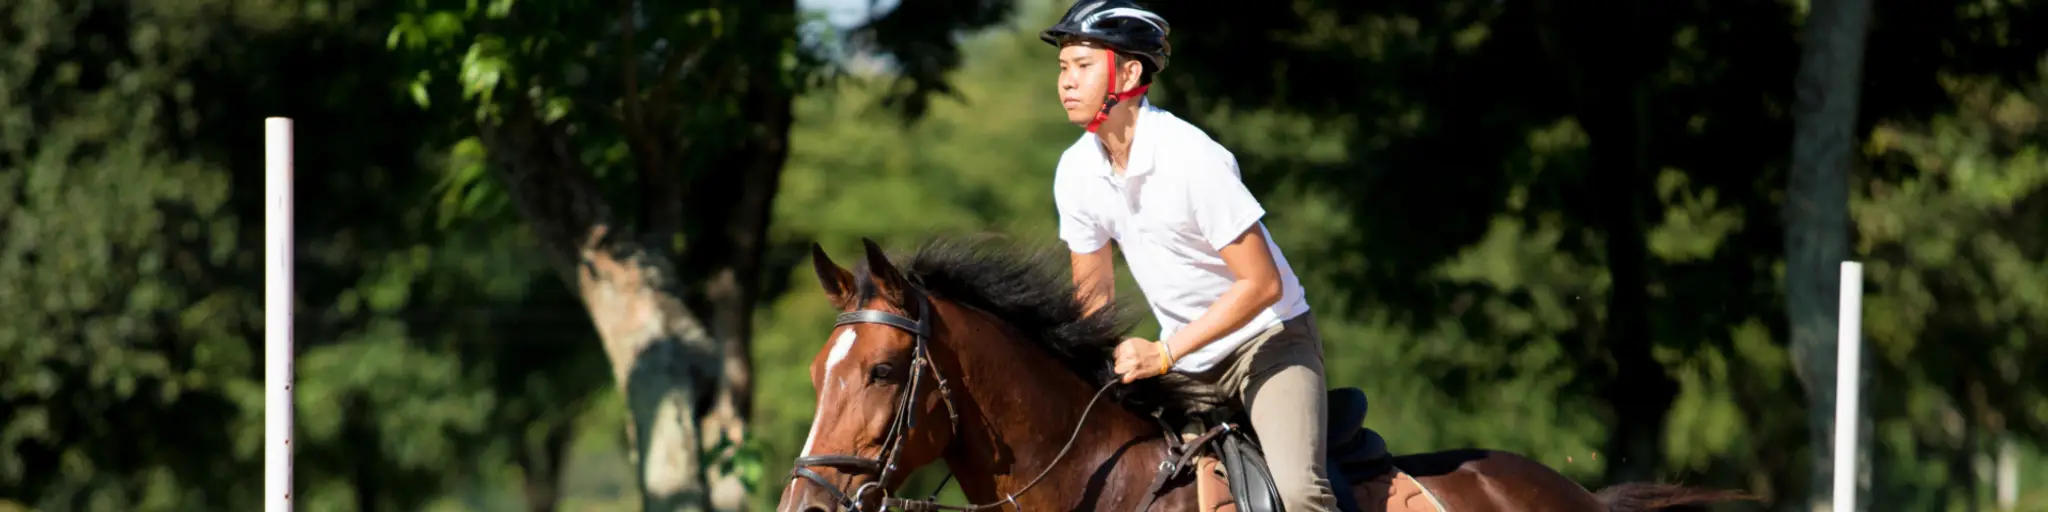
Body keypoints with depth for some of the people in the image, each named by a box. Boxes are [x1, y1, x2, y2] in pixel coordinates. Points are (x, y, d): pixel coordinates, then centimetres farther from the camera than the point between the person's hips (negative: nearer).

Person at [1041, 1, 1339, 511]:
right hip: (1187, 359, 7)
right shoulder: (1077, 173, -4)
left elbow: (1261, 284, -23)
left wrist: (1164, 353, -25)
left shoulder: (1191, 158, -24)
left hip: (1268, 337, -7)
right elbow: (1094, 292, 11)